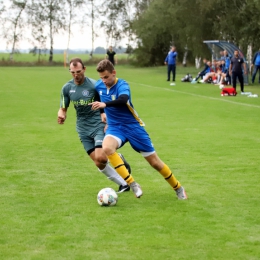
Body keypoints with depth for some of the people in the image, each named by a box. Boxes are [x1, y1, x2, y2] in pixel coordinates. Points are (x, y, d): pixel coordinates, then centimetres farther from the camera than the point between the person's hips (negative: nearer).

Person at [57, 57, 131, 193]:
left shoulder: (94, 85, -13)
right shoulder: (67, 88, -1)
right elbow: (63, 108, 7)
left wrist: (105, 114, -22)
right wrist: (61, 115, -15)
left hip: (98, 125, -4)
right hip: (83, 129, 4)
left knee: (101, 158, -20)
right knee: (99, 163, -1)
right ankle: (123, 184, 14)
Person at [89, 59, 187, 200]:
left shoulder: (122, 85, -20)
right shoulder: (99, 85, -3)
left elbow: (123, 99, -44)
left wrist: (105, 104, -59)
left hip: (133, 126, -4)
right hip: (115, 127, 4)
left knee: (155, 162, 2)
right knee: (107, 147, -33)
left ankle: (178, 188, 27)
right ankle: (132, 184, -27)